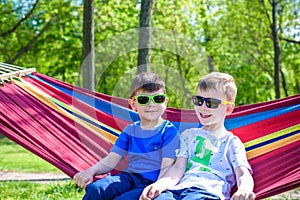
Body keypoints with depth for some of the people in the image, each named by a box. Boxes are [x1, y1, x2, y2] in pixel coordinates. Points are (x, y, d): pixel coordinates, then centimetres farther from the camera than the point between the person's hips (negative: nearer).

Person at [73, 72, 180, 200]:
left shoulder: (169, 131, -2)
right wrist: (91, 171, -8)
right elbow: (111, 160, 11)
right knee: (95, 189, -23)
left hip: (152, 182, -5)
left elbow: (167, 168, -8)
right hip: (129, 177, 5)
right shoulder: (130, 130, 15)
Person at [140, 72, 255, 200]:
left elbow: (243, 174, 3)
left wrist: (244, 190, -25)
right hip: (179, 187, 2)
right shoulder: (188, 135, 29)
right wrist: (159, 184, -10)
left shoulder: (232, 142, 20)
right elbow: (178, 168, 14)